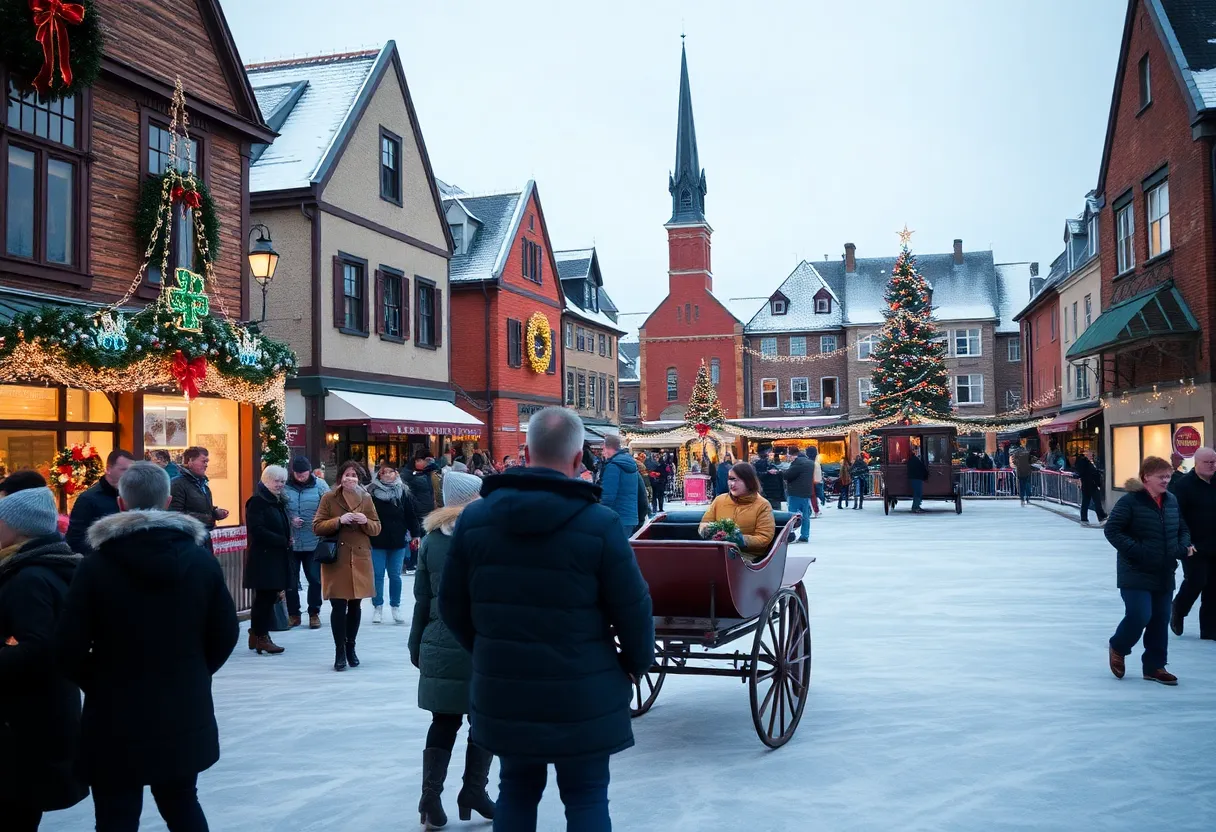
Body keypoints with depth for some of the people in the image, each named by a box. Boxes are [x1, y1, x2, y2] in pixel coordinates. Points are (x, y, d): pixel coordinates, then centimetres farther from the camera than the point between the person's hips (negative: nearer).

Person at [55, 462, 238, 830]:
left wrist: (98, 684, 9)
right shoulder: (202, 560, -3)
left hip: (115, 718, -3)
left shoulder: (96, 565, -12)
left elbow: (69, 647, -10)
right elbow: (226, 634, 1)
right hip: (185, 713, 3)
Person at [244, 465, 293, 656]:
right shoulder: (257, 502, -10)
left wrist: (287, 540, 5)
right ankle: (261, 636, 2)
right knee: (265, 597, -5)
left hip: (277, 557, 9)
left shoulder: (278, 502, 17)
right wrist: (283, 541, -18)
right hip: (263, 557, -9)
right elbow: (257, 530, -19)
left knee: (267, 597, 12)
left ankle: (256, 634, 20)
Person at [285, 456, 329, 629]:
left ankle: (314, 614, 21)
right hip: (290, 542, 0)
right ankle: (293, 614, 23)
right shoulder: (285, 487, -3)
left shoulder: (319, 485, -3)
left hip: (314, 542, 0)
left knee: (315, 579, 7)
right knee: (291, 580, 10)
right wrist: (290, 520, -13)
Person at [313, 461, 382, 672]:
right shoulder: (329, 499, 1)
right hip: (336, 560, -3)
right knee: (338, 606, -5)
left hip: (360, 560, 3)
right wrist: (339, 521, -18)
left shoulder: (366, 499, 8)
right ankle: (340, 652, 4)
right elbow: (317, 527, -3)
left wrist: (366, 522, -12)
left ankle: (351, 648, 23)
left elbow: (376, 528, 9)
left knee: (355, 605, 10)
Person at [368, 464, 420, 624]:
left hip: (398, 541, 1)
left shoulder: (403, 492, 2)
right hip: (377, 541, -1)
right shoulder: (372, 492, -2)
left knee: (395, 575, 8)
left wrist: (416, 534, 1)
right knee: (377, 575, 4)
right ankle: (377, 607, 16)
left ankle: (395, 607, 19)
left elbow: (410, 515, 4)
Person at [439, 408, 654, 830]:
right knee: (586, 797, 11)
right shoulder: (599, 523, -14)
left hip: (502, 690, 4)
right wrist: (638, 662, 10)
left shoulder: (473, 518, -2)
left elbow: (452, 606, 6)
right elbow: (633, 608, -9)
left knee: (516, 791, 20)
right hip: (582, 694, -3)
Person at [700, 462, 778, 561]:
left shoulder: (762, 506, 0)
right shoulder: (719, 500, 12)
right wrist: (706, 529, -8)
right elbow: (704, 524, 17)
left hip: (748, 555, -3)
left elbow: (764, 539, -6)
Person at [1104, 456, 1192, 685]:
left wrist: (1184, 547, -1)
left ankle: (1154, 666, 22)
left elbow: (1182, 529, 18)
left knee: (1161, 620, 10)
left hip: (1164, 574, 7)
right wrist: (1135, 550, -22)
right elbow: (1112, 529, -16)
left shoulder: (1172, 501, 6)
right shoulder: (1130, 501, -14)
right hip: (1137, 574, -7)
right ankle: (1118, 648, 16)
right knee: (1139, 616, -13)